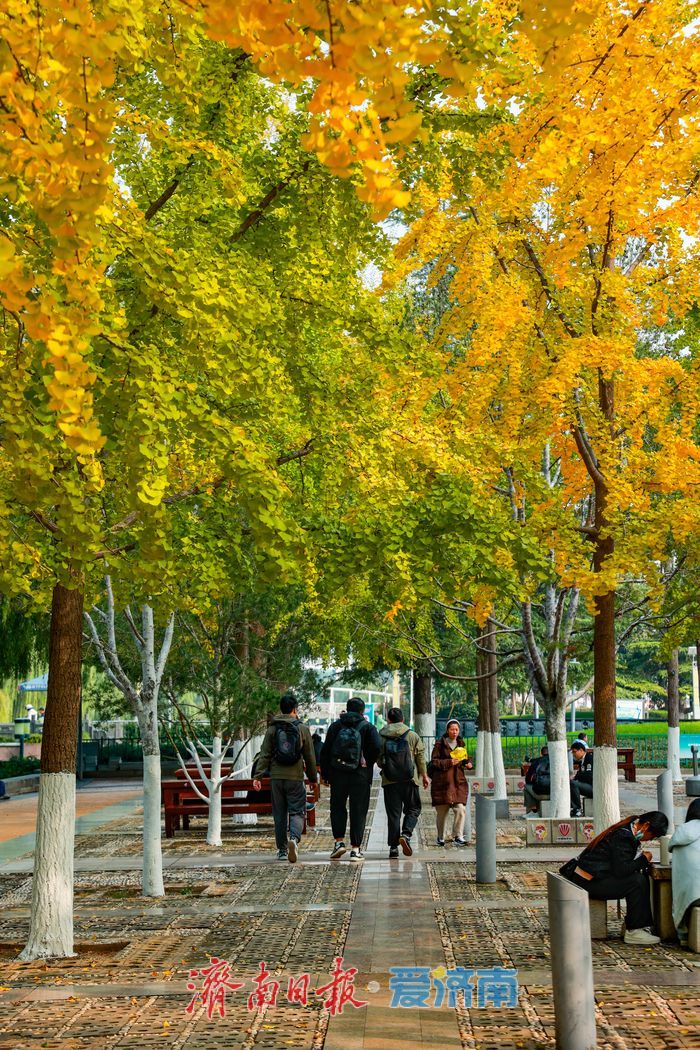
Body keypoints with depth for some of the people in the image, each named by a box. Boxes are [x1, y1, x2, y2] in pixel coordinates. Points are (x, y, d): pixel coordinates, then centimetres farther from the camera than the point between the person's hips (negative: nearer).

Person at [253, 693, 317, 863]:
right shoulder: (302, 728, 0)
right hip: (296, 778, -2)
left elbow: (264, 755, -2)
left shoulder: (272, 729, 3)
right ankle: (294, 838, -26)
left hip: (277, 777, 2)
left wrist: (258, 776, -2)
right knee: (297, 811, 2)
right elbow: (310, 756, 4)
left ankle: (282, 850, 15)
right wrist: (313, 778, 14)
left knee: (279, 814, 11)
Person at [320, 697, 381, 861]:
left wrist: (324, 773, 9)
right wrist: (368, 763, 4)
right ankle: (356, 848, 2)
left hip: (338, 775, 1)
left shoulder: (336, 726, 7)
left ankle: (339, 841, 2)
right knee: (359, 811, 4)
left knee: (337, 807, 15)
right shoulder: (368, 727, 2)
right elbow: (377, 748, -12)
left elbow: (325, 751, 4)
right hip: (361, 775, -1)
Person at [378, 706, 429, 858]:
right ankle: (406, 834, -12)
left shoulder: (381, 737, 2)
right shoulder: (412, 736, 0)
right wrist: (424, 776, 14)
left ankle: (393, 847, 3)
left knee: (393, 813, 6)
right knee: (413, 809, 11)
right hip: (409, 779, -1)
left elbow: (378, 761, 7)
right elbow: (421, 758, 3)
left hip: (389, 781, 1)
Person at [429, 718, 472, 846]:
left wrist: (468, 763, 4)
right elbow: (434, 762, -8)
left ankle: (458, 836, -4)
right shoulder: (440, 744, -3)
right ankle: (440, 838, 22)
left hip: (459, 782, 3)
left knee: (460, 809, -13)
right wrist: (449, 762, -19)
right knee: (441, 812, 5)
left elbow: (466, 758, 27)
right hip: (442, 782, -3)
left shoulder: (461, 744, 13)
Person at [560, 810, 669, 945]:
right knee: (637, 881, -19)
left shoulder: (628, 829, 10)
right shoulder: (623, 836, -21)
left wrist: (643, 860, 2)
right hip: (589, 882, -11)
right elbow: (621, 870, -26)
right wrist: (644, 859, -13)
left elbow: (621, 863, 18)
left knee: (643, 876, 7)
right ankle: (633, 931, -10)